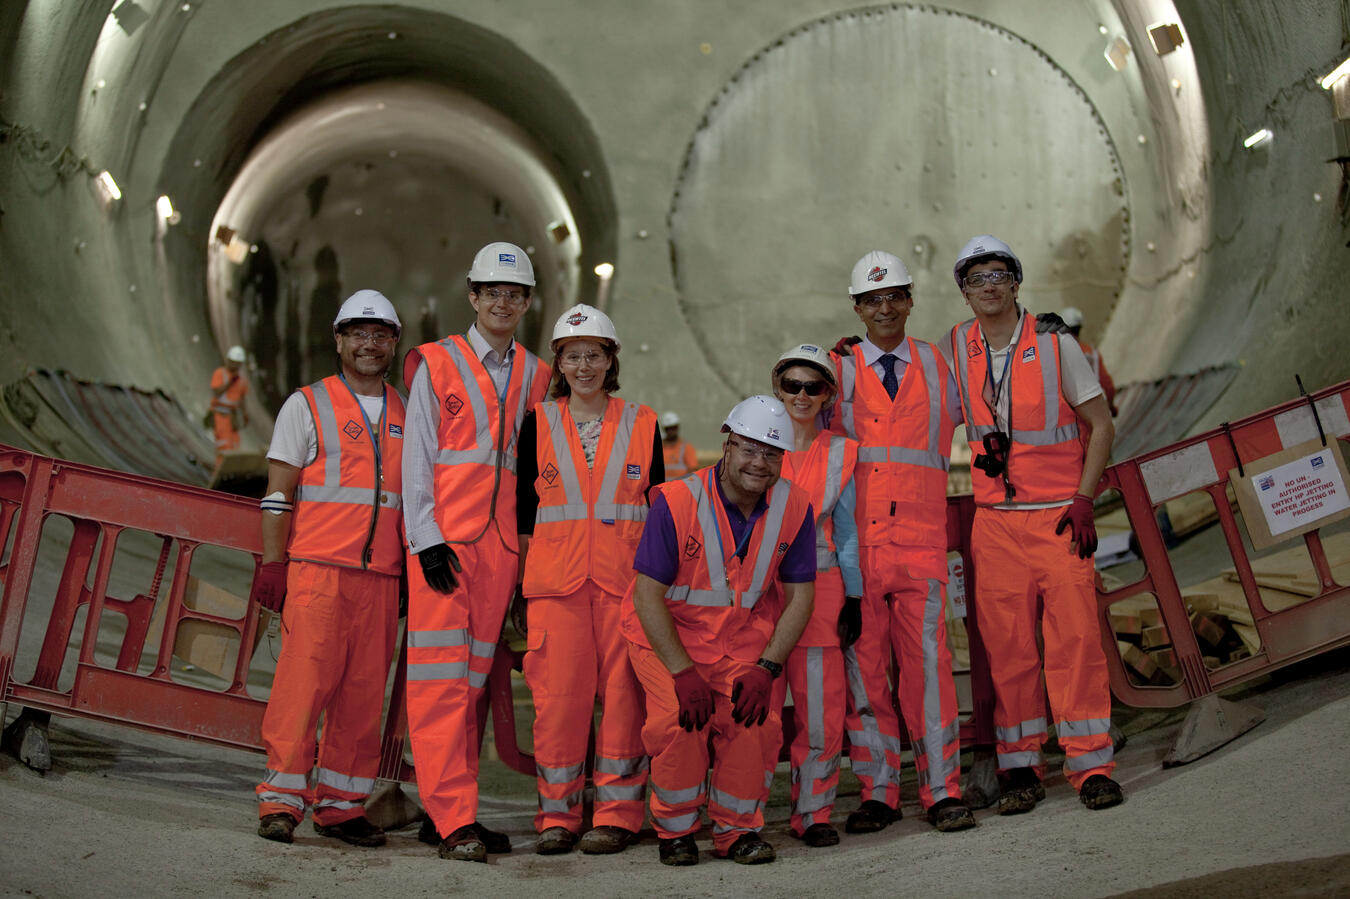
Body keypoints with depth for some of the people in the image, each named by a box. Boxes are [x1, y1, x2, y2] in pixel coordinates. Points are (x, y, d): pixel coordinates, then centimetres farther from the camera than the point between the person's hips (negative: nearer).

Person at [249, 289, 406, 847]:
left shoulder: (406, 415, 17)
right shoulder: (307, 405, 5)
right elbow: (278, 494, 2)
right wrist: (273, 564, -6)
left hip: (382, 575, 4)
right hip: (318, 568, -4)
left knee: (364, 691, 2)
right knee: (304, 680, -9)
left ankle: (340, 805, 10)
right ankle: (281, 801, -1)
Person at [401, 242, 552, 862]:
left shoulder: (533, 376, 14)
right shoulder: (437, 365, 3)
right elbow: (417, 460, 0)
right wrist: (427, 540, -9)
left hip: (502, 544, 4)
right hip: (442, 542, -4)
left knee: (474, 678, 7)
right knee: (441, 679, -7)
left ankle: (447, 810, 14)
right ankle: (453, 819, -6)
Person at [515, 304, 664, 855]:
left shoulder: (642, 424, 8)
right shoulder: (538, 424, 9)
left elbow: (657, 510, 11)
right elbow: (524, 510, 11)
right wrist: (520, 582, 6)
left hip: (625, 577, 0)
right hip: (555, 577, 0)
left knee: (623, 691, -1)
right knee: (558, 693, -2)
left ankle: (617, 814, 10)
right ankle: (557, 814, 11)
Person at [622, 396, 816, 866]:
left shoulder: (793, 508, -8)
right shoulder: (677, 502, -20)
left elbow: (800, 596, -2)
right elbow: (647, 596, -17)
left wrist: (766, 669, -13)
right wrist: (683, 673, -22)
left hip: (744, 640, 3)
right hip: (667, 634, -3)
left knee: (754, 719, -16)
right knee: (679, 717, -22)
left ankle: (737, 830, 8)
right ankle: (675, 830, 3)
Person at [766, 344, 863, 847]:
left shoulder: (840, 455, 9)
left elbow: (847, 532, 12)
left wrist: (853, 599, 6)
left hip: (820, 592, 1)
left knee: (821, 709, -1)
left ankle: (813, 812, 14)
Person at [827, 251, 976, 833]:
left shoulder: (935, 365, 12)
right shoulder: (838, 370, 9)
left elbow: (954, 421, 26)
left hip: (920, 539, 0)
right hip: (856, 541, 0)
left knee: (928, 663, -6)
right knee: (862, 666, 2)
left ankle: (942, 791, 3)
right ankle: (878, 792, 11)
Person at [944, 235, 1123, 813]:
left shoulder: (1056, 346, 0)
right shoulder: (955, 350, 7)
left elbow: (1100, 425, 2)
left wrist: (1083, 500, -7)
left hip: (1059, 515, -2)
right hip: (995, 521, 2)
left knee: (1075, 637, -6)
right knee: (1006, 646, 1)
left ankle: (1091, 765, 3)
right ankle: (1020, 769, 11)